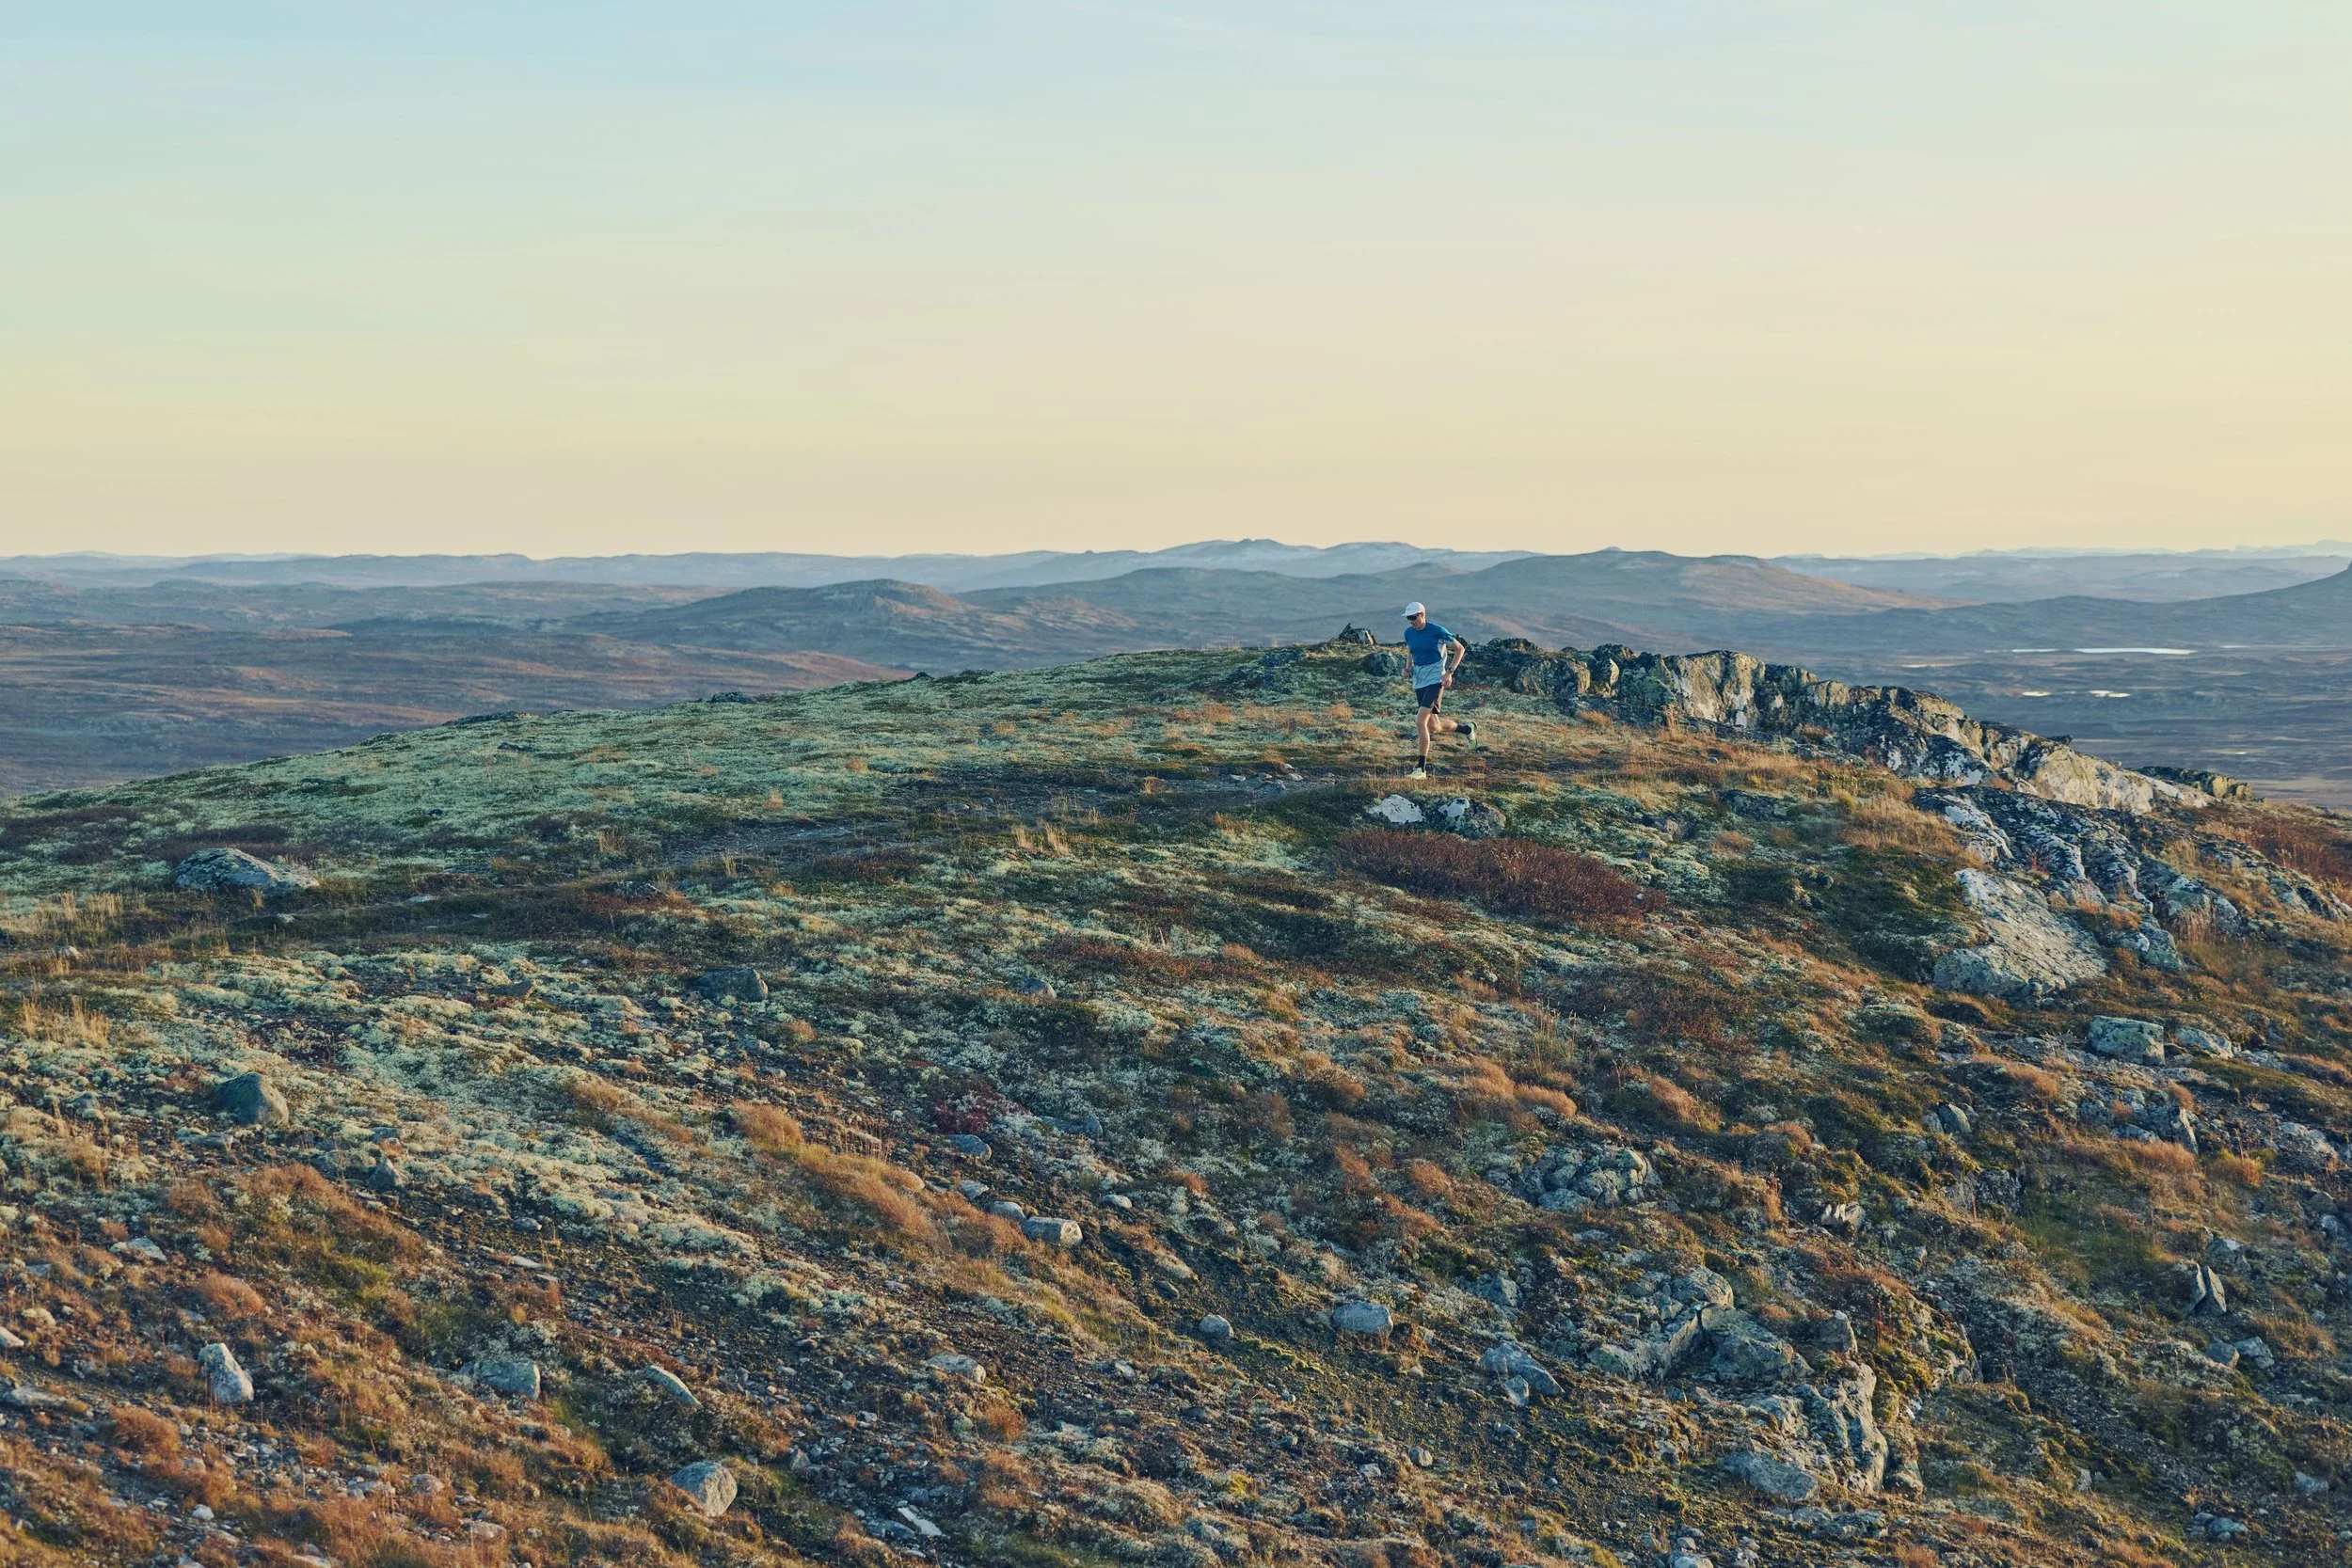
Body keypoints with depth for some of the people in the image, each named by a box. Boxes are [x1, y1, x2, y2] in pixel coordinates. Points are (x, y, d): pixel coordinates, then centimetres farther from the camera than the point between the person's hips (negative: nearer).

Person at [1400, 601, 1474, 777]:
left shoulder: (1437, 631, -11)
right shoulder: (1409, 633, 6)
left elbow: (1460, 648, -1)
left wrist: (1449, 672, -9)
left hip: (1435, 680, -7)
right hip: (1418, 682, 7)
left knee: (1421, 721, -20)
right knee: (1434, 727, 9)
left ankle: (1421, 768, -15)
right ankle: (1466, 728, 40)